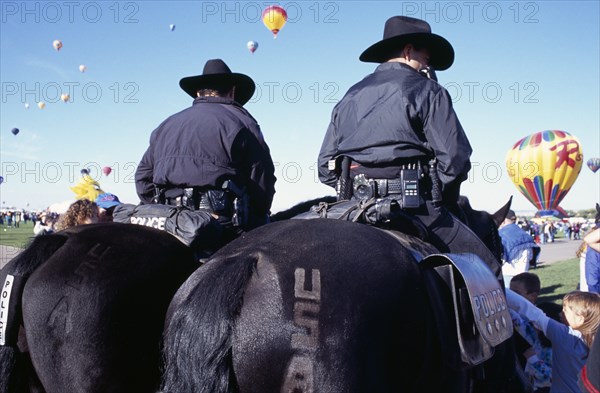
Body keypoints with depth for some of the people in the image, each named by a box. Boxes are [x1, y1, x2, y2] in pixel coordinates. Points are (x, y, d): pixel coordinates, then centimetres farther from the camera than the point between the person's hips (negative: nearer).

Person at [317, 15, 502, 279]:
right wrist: (443, 203, 8)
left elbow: (326, 165, 16)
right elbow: (454, 158, -7)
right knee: (487, 268, 2)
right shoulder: (427, 91, 1)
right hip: (413, 207, -6)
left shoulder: (350, 96, 18)